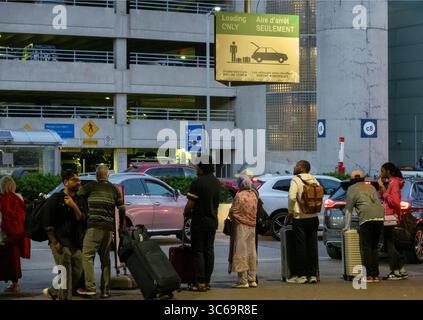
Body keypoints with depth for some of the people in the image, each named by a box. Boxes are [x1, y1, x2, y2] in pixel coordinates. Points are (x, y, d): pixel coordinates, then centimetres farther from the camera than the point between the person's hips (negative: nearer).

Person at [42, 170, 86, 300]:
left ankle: (52, 292, 25)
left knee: (77, 273, 8)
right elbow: (47, 223, -6)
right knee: (65, 275, -9)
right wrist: (55, 243, -11)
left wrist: (74, 206, -13)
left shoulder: (79, 201, 15)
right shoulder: (56, 199, -2)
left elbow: (82, 220, 2)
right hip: (61, 243, -6)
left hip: (76, 244, 6)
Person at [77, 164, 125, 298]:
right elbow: (122, 208, 12)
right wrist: (121, 225, 24)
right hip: (109, 228, 5)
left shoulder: (90, 187, 0)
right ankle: (105, 290, 10)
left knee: (87, 255, -5)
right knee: (105, 258, 11)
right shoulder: (114, 189, 11)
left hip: (94, 226, -5)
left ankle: (90, 287, -16)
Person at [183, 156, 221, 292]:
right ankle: (207, 281, 13)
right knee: (209, 251, 10)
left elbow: (190, 204, -17)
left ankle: (200, 282, -4)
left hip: (199, 221, -7)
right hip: (213, 220, 7)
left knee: (198, 251, -2)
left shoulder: (197, 183, -17)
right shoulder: (217, 182, 7)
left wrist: (186, 213, 4)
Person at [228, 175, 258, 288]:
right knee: (251, 252, 12)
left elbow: (233, 212, -13)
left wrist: (231, 219, 6)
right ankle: (252, 280, 16)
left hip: (241, 226, -7)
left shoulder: (239, 196, -15)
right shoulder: (253, 195, 5)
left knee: (241, 252, -3)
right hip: (252, 226, 7)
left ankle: (243, 281, -4)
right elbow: (256, 211, 9)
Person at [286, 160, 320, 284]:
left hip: (300, 218, -5)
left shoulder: (296, 180, -9)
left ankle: (301, 275, 0)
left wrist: (290, 211, -6)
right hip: (313, 217, 6)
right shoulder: (314, 180, 10)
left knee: (300, 246, -1)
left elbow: (292, 197, -19)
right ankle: (313, 275, 8)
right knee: (312, 246, 7)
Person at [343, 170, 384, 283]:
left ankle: (369, 275, -7)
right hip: (380, 216, 5)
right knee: (374, 247, 13)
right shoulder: (371, 187, 28)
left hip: (366, 217, -5)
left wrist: (347, 226, 16)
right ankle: (376, 275, 11)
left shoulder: (352, 189, 12)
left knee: (365, 248, -1)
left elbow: (348, 209, 10)